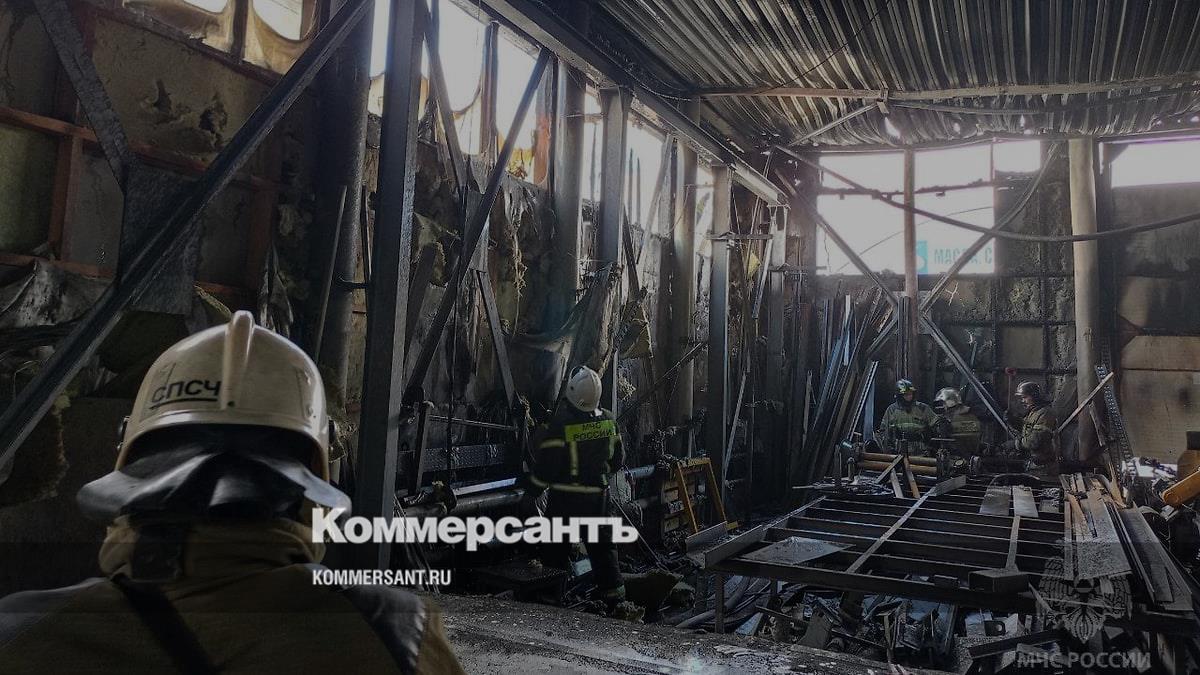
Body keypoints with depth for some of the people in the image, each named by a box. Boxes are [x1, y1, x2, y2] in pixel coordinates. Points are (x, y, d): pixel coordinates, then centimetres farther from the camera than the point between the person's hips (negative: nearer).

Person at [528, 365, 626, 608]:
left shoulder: (559, 424, -20)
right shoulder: (608, 421, -3)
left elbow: (546, 464, -16)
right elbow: (617, 459, 9)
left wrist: (533, 483, 3)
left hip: (565, 497, -4)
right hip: (598, 494, 4)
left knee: (557, 546, 11)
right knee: (602, 543, 16)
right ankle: (613, 591, 18)